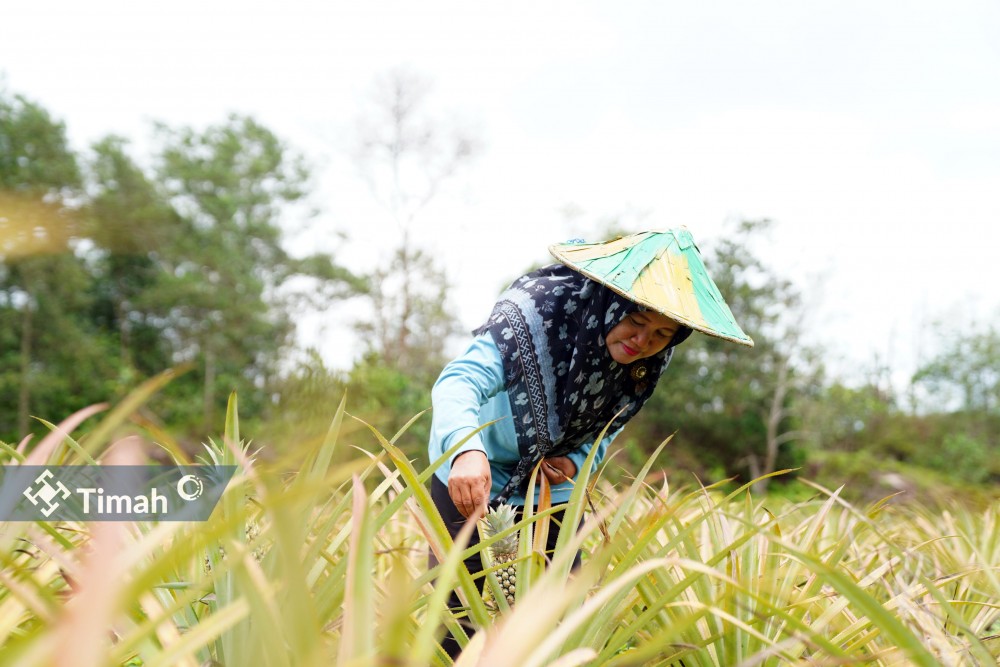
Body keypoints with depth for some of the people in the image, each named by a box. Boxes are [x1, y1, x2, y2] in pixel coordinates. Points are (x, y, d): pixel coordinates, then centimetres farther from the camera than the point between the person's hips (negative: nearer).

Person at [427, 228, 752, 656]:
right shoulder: (538, 307, -29)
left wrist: (576, 462, -18)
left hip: (553, 492, 5)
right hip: (471, 481, -4)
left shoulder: (648, 363, -11)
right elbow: (460, 380, -40)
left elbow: (607, 424, 4)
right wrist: (466, 450, -60)